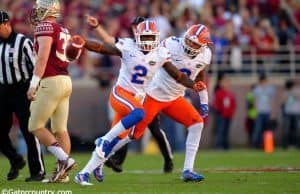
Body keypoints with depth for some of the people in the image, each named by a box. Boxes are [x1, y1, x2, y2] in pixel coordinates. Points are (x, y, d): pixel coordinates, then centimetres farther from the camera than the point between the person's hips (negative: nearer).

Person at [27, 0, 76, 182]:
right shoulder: (64, 31, 16)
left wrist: (34, 84, -21)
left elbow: (43, 57, -19)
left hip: (51, 82, -9)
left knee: (35, 126, -2)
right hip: (66, 80, 9)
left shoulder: (45, 27, -10)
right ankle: (62, 172, 8)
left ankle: (64, 159, -12)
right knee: (60, 129, 9)